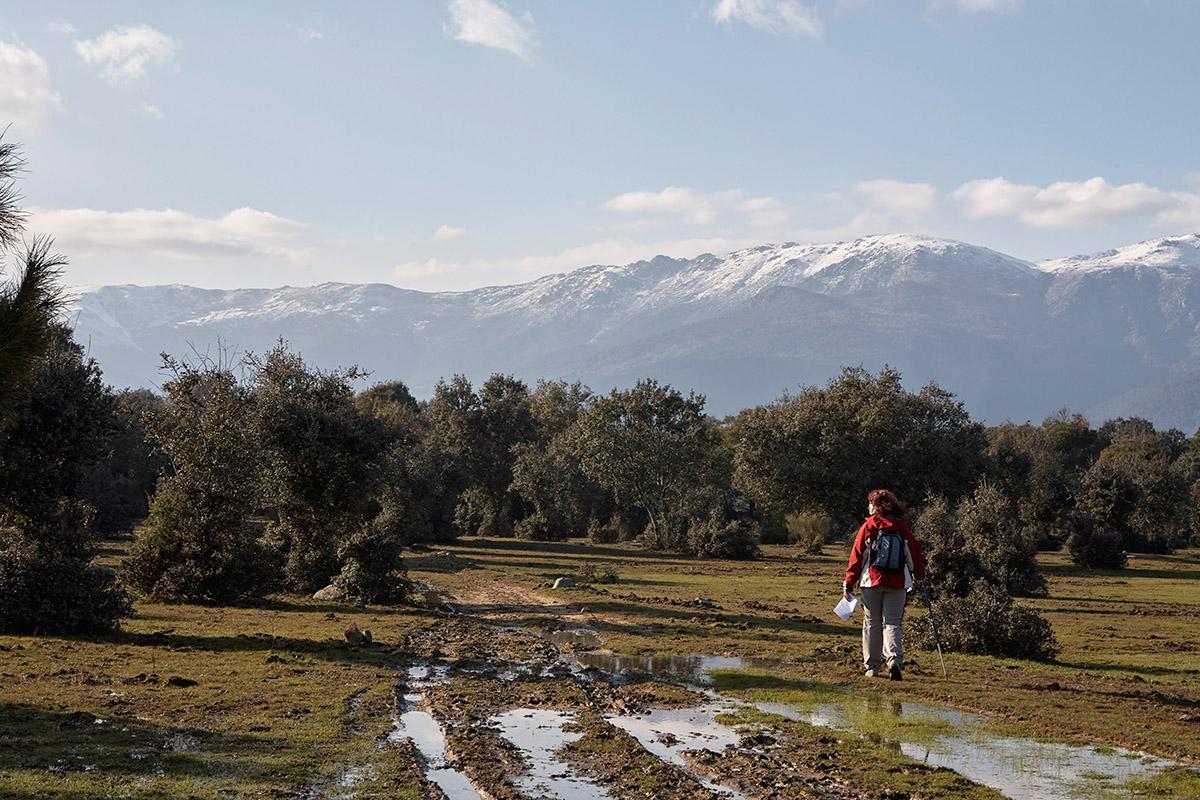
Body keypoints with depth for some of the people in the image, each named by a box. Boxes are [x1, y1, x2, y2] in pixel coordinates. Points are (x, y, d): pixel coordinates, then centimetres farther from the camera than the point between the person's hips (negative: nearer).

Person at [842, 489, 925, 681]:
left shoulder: (868, 527, -4)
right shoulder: (903, 528, 4)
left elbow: (857, 556, -4)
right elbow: (915, 553, 10)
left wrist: (848, 583, -1)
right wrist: (919, 576, 25)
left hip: (872, 582, -2)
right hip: (898, 584, 2)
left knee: (872, 624, 9)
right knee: (893, 623, 4)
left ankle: (872, 666, 11)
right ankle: (894, 659, -19)